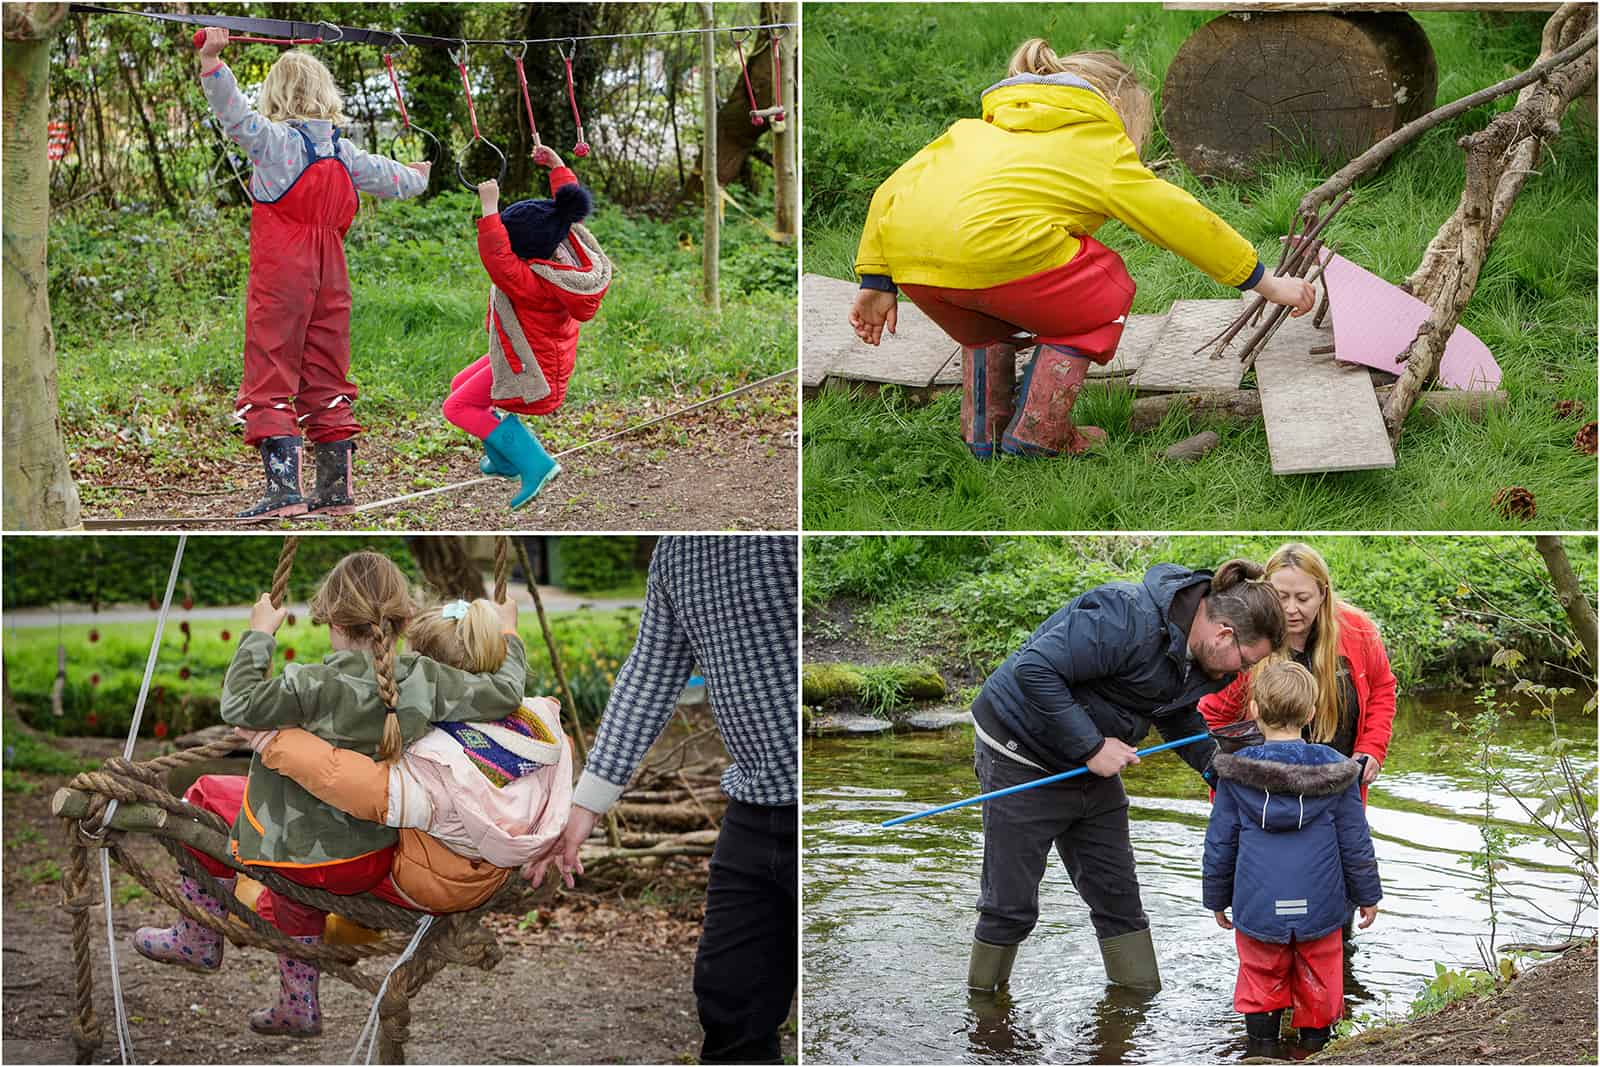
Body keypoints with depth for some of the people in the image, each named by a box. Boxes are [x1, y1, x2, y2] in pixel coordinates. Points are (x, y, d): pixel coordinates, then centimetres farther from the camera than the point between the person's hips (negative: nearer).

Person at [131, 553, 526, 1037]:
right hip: (377, 861, 6)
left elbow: (238, 706, -20)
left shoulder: (316, 686, -25)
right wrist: (509, 636, 14)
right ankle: (299, 1006, 52)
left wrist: (258, 634, -9)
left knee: (205, 797, 19)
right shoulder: (426, 679, -12)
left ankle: (198, 940, 29)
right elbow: (506, 693, -4)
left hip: (312, 857, -6)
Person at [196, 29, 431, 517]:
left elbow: (236, 114, -23)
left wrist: (211, 60, -31)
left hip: (279, 276, -5)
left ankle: (284, 487, -17)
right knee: (326, 378, 14)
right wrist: (417, 178, 47)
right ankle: (336, 486, 16)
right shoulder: (344, 152, 9)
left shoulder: (274, 140, -7)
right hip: (330, 276, 6)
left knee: (270, 377, -5)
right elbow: (385, 176, 25)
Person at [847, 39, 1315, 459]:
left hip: (908, 262, 6)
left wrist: (876, 283, 26)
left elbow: (891, 191, 27)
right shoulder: (1103, 150, 23)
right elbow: (1185, 221, 25)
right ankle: (1038, 430, 14)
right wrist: (1266, 284, 34)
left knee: (988, 316, 37)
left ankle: (983, 429, 30)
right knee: (1104, 295, 22)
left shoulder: (975, 128, 36)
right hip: (998, 247, -5)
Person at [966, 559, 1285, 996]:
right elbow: (1034, 669, -35)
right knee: (1011, 903, 0)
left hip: (1094, 772, 9)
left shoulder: (1196, 654, 0)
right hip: (1021, 758, -8)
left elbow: (1181, 720, 19)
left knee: (1118, 897, 10)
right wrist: (1091, 747, -29)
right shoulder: (1128, 618, -31)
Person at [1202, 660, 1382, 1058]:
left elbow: (1219, 844, 0)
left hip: (1257, 907, 0)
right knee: (1318, 985, 16)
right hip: (1319, 907, 1)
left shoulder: (1235, 775, -6)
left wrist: (1217, 898, 13)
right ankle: (1315, 1040, 24)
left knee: (1262, 982, 14)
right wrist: (1367, 895, 14)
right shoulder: (1334, 772, -5)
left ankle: (1261, 1044, 17)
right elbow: (1356, 843, 1)